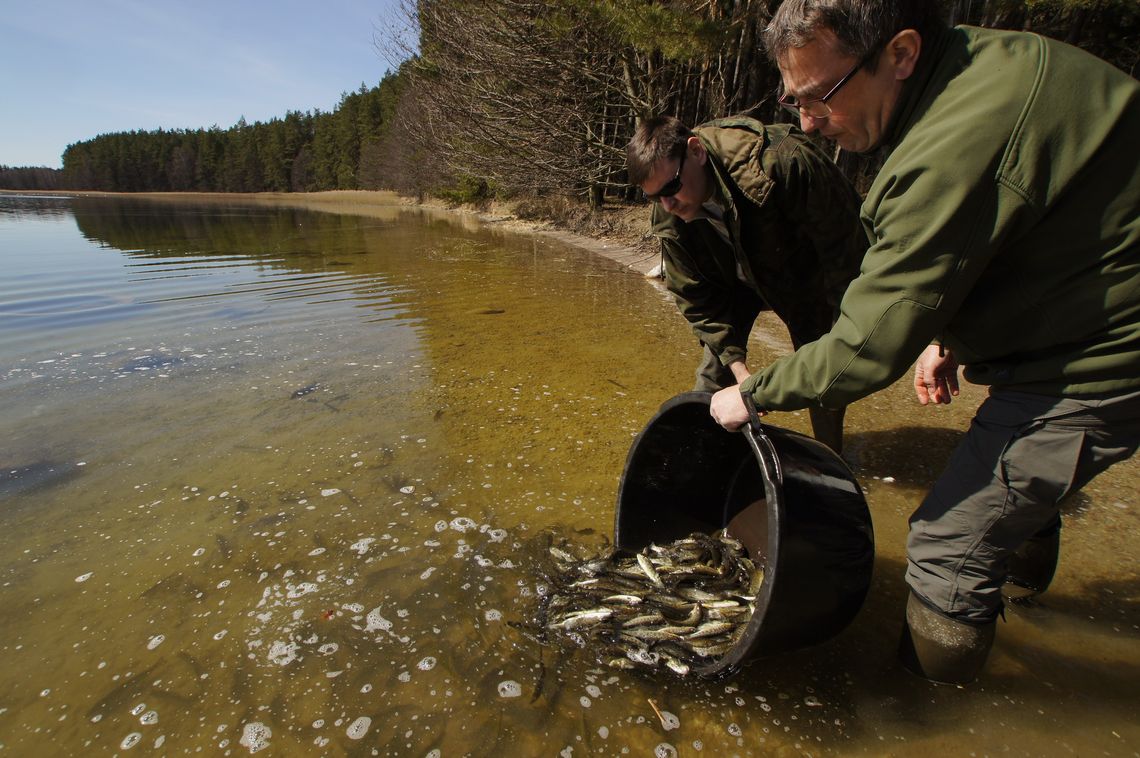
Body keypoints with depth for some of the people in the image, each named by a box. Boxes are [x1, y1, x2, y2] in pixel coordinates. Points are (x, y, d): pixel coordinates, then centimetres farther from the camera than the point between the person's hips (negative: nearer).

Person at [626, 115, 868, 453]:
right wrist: (737, 365, -22)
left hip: (808, 271, -2)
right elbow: (697, 298, -14)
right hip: (737, 276, 3)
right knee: (717, 364, -7)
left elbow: (846, 250, -28)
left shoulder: (782, 162, -40)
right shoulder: (669, 218, -25)